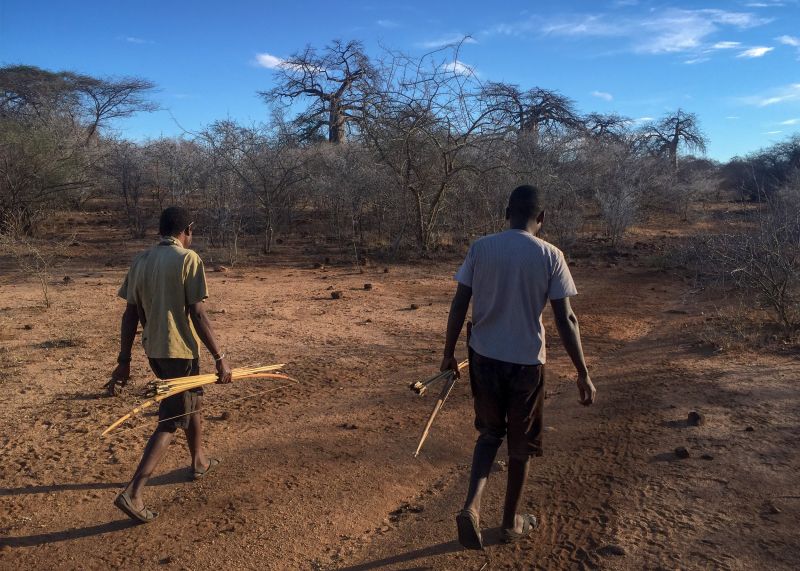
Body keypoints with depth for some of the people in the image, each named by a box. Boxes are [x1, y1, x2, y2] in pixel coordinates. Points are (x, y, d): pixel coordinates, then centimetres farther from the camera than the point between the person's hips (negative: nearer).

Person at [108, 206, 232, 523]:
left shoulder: (140, 261, 6)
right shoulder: (188, 259, -12)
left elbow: (130, 314, 5)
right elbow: (197, 315, -17)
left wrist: (124, 361, 9)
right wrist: (220, 358, -13)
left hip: (153, 350, 7)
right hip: (179, 350, -7)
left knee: (192, 401, 26)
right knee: (170, 422, 0)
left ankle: (199, 461, 41)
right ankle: (132, 493, -6)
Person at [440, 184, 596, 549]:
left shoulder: (480, 248, -3)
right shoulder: (550, 256, -8)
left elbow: (459, 306, -3)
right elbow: (565, 320, -10)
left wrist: (449, 353, 9)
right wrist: (583, 374, -3)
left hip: (484, 357, 2)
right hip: (526, 362, -2)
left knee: (489, 433, 21)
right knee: (520, 445, 16)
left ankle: (472, 506, 3)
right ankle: (511, 522, 31)